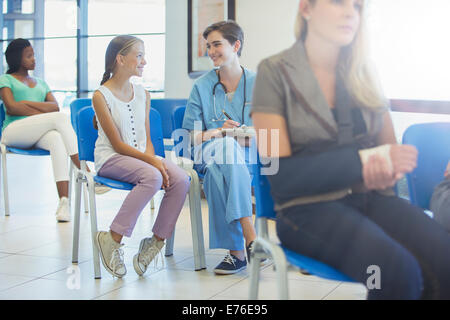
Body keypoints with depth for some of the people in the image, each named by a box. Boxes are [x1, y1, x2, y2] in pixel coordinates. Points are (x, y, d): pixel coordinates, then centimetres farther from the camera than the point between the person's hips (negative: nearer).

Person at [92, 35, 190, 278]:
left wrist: (153, 159, -11)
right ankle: (112, 239, -25)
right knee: (152, 177, -35)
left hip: (142, 156, 6)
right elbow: (118, 143, -12)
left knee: (181, 180, -23)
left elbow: (146, 138, 12)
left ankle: (156, 242, -13)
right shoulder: (101, 96, -7)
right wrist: (152, 162, -22)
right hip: (111, 159, -6)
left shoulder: (142, 94, 12)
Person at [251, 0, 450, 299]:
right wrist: (363, 160, -15)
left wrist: (387, 169, -14)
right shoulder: (275, 72, -1)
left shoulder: (362, 73, 14)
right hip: (309, 207, -4)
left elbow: (391, 149, 11)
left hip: (371, 197, 4)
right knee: (398, 272, -32)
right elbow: (280, 175, -9)